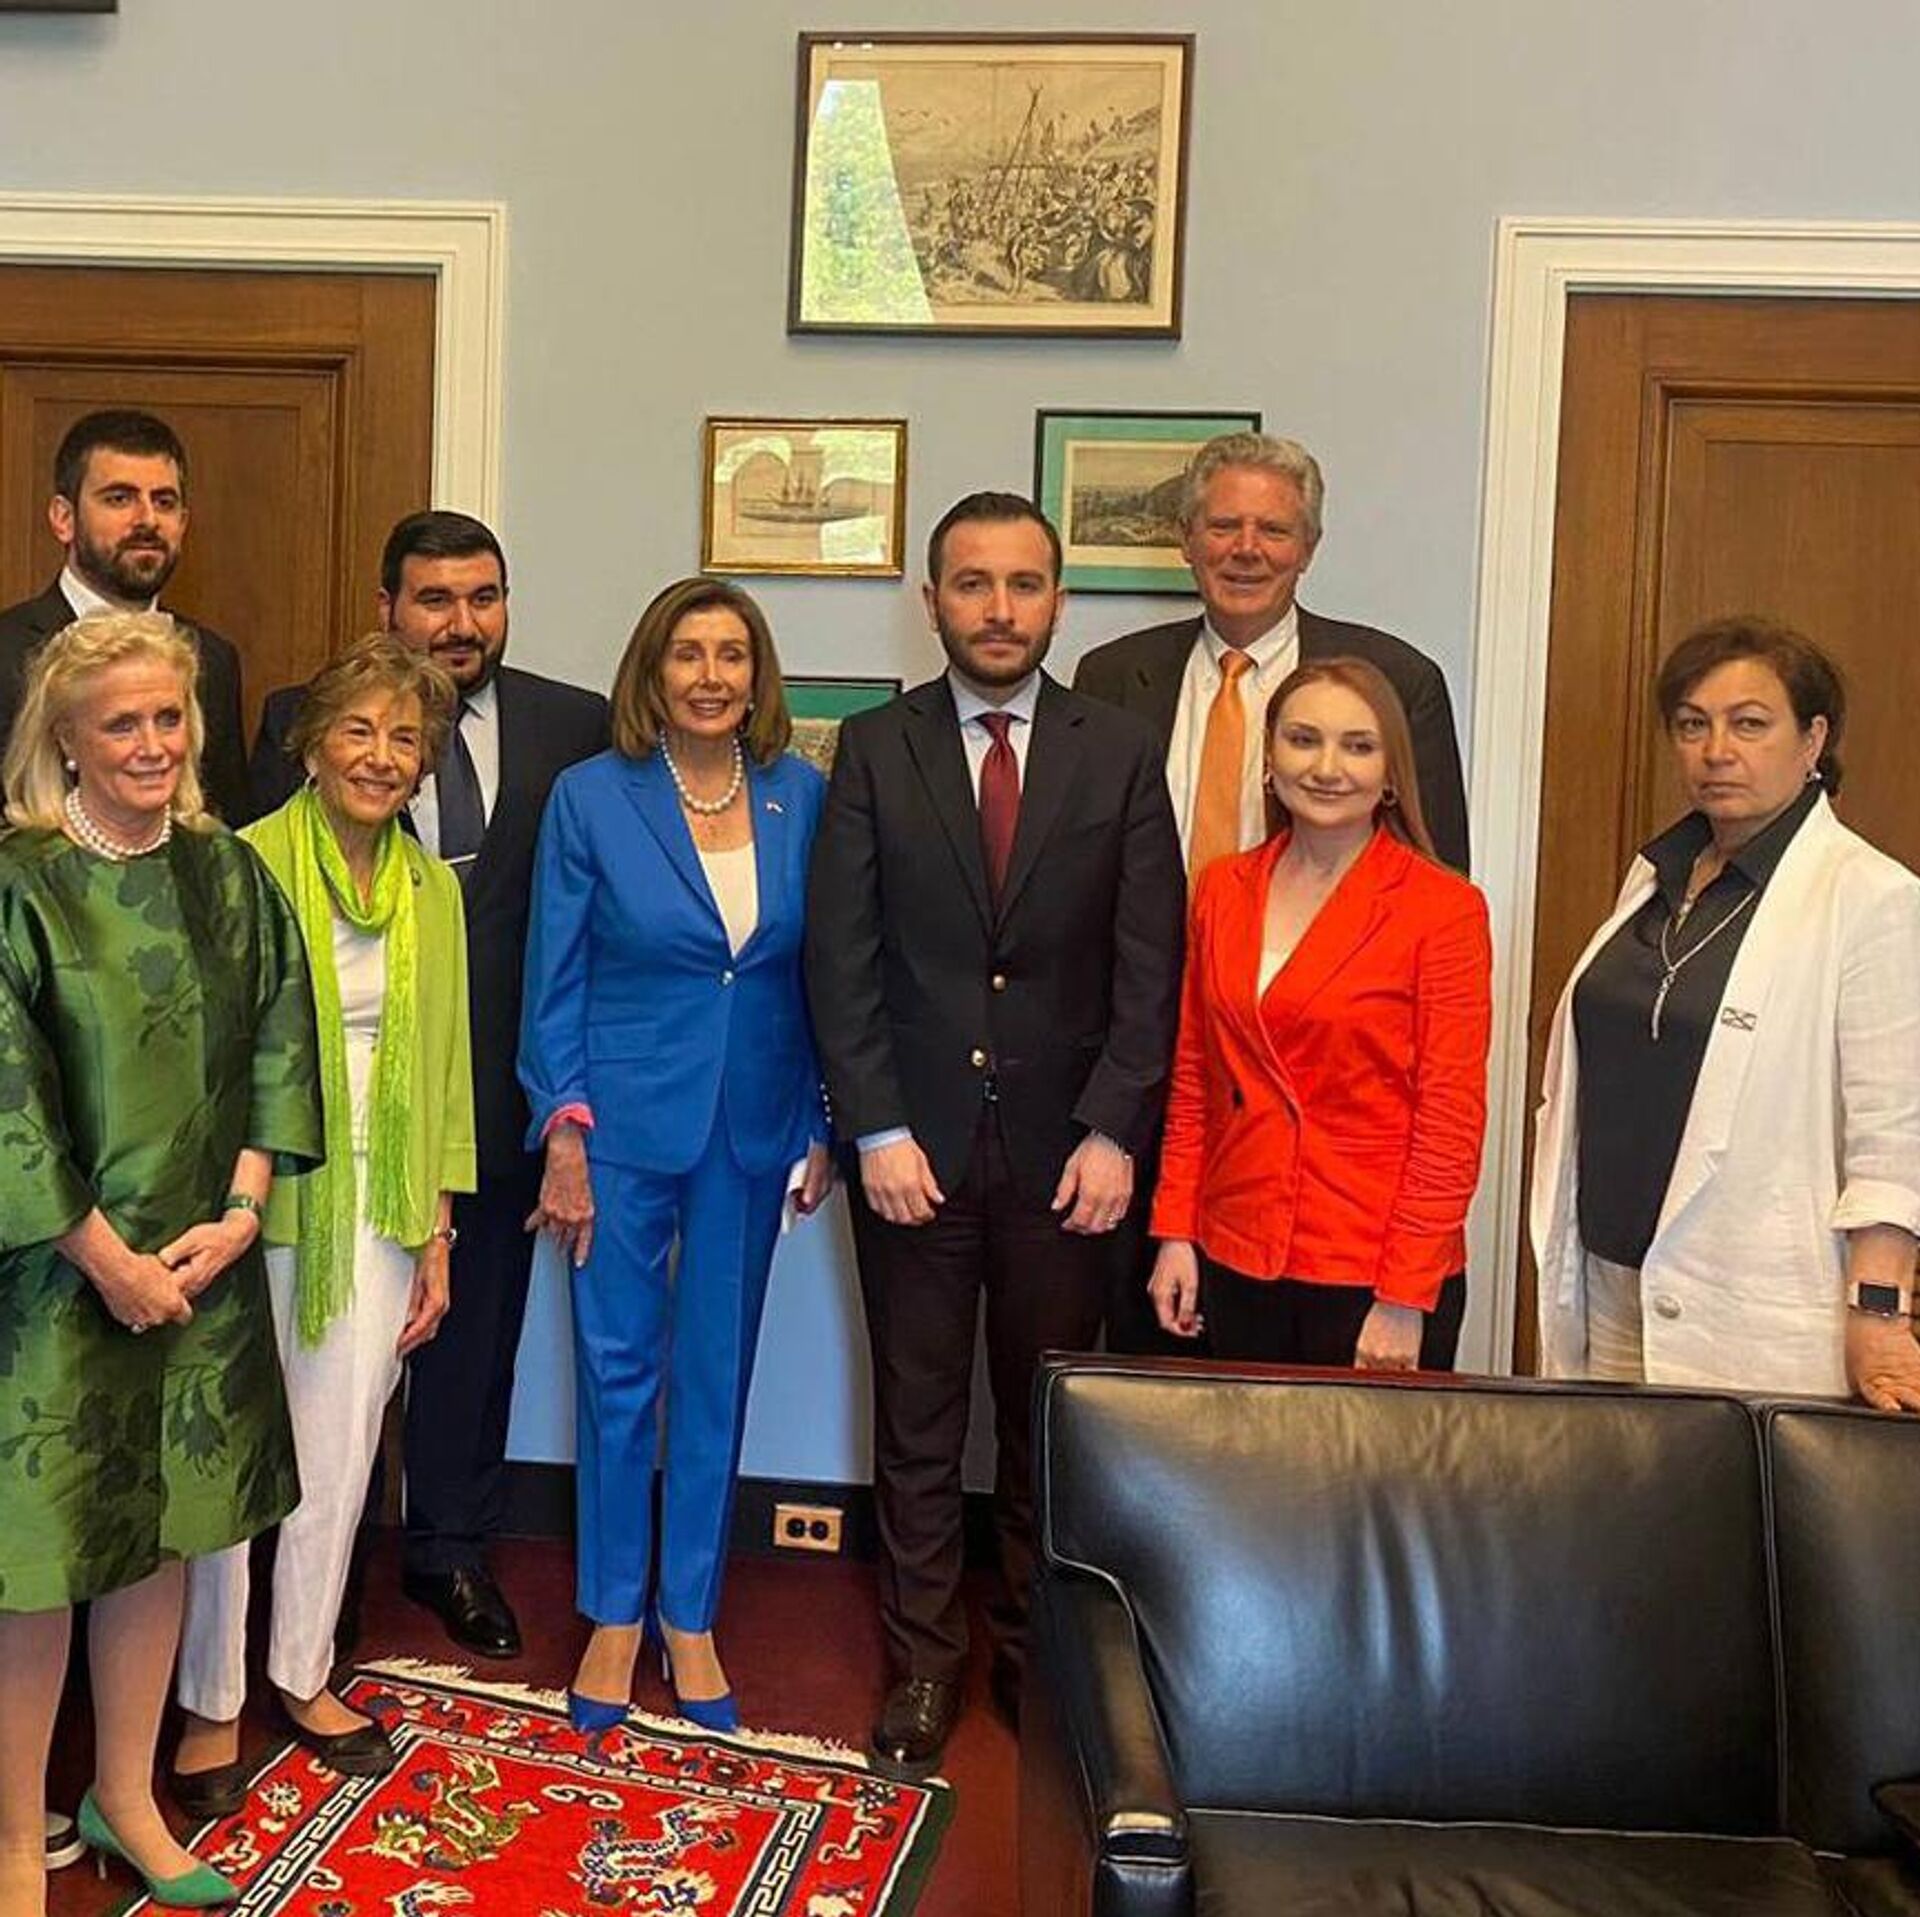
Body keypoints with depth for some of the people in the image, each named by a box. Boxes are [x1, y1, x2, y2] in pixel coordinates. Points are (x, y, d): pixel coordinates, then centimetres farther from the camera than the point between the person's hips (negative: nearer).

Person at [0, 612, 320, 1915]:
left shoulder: (228, 873, 5)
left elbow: (277, 1044, 5)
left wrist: (239, 1211, -5)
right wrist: (106, 1255, -13)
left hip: (201, 1263, 5)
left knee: (163, 1529, 14)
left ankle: (127, 1797, 31)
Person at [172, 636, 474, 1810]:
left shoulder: (432, 888, 6)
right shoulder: (249, 867, -10)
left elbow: (444, 1064, 10)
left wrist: (435, 1233, 8)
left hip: (379, 1206, 4)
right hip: (258, 1200, -4)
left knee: (344, 1453, 13)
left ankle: (304, 1672, 33)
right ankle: (212, 1703, 23)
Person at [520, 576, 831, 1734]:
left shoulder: (802, 796, 1)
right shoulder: (592, 797, -5)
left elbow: (817, 972, 5)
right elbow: (555, 982, -3)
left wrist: (823, 1124, 3)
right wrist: (565, 1131, -8)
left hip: (753, 1127, 2)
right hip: (626, 1119, -2)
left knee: (718, 1374, 11)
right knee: (619, 1370, 6)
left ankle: (690, 1615, 26)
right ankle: (615, 1614, 24)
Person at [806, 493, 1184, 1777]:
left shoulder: (1121, 755, 3)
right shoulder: (874, 750, 3)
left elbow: (1150, 965, 0)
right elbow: (840, 958, -1)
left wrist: (1111, 1132, -8)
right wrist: (878, 1130, -8)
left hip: (1063, 1152, 0)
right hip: (915, 1146, 0)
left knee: (1049, 1428, 10)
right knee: (919, 1428, 9)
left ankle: (1039, 1656, 27)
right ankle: (925, 1663, 24)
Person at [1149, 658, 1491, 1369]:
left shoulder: (1444, 908, -8)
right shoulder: (1222, 889, 6)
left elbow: (1451, 1123, -9)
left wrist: (1405, 1301, -12)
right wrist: (1176, 1232, 6)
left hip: (1373, 1283, -4)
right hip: (1234, 1263, 4)